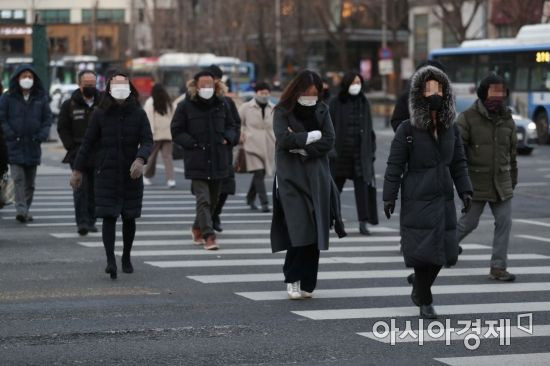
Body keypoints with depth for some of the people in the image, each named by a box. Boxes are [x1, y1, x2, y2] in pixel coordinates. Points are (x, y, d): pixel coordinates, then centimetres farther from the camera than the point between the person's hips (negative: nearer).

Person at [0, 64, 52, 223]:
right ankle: (21, 210, -20)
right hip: (15, 146, -3)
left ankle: (25, 210, 17)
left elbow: (47, 118, 10)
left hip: (33, 145, 3)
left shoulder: (41, 98, 8)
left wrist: (42, 136, -4)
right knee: (18, 178, -14)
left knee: (30, 182, 8)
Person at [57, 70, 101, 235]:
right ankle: (82, 222, -13)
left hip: (98, 155, 2)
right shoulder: (69, 105, 4)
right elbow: (62, 128, 5)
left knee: (94, 189, 7)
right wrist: (71, 147, -6)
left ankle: (91, 222, 17)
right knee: (81, 187, -11)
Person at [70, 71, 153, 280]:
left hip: (131, 175, 1)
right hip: (106, 174, -1)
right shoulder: (100, 114, 0)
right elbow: (87, 143, 4)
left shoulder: (138, 114, 0)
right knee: (108, 217, -10)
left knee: (129, 218, 10)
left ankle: (126, 258, 26)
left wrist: (140, 160, -26)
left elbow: (147, 141, -6)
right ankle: (110, 261, -16)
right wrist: (77, 170, 3)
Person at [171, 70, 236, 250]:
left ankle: (198, 228, 35)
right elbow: (176, 131, -1)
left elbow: (231, 127, 20)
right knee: (203, 199, -13)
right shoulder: (186, 106, -4)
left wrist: (227, 139, 0)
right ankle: (208, 236, -15)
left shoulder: (222, 104, 8)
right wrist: (194, 144, -11)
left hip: (218, 160, 5)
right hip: (197, 161, -5)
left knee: (213, 199, 14)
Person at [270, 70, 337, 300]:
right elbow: (284, 138, -15)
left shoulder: (322, 110, 9)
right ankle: (292, 279, -2)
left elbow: (329, 142, 0)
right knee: (299, 229, -14)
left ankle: (307, 284, 7)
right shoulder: (283, 111, 0)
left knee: (314, 233, 0)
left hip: (317, 178, 3)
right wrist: (313, 136, -8)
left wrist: (300, 147, -10)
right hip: (290, 177, -3)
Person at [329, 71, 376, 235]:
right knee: (335, 186, 10)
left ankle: (363, 223, -6)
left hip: (360, 151, 2)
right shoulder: (336, 103, -3)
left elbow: (369, 128, 10)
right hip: (340, 151, -2)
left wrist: (371, 150, 6)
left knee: (362, 186, -6)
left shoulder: (364, 103, 8)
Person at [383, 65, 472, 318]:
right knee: (424, 250, -5)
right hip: (417, 200, -5)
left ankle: (419, 283, 31)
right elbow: (395, 165, -5)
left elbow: (459, 163, 13)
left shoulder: (451, 129, 9)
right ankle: (425, 302, 10)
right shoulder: (407, 130, -5)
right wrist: (389, 197, -8)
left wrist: (465, 191, 3)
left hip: (444, 200, 5)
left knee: (442, 251, 4)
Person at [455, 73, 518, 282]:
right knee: (468, 223, 3)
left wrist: (513, 181, 17)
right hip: (476, 183, -4)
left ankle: (498, 268, 2)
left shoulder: (507, 119, 6)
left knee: (504, 222, -3)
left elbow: (512, 153, 14)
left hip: (501, 183, 4)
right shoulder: (468, 118, -9)